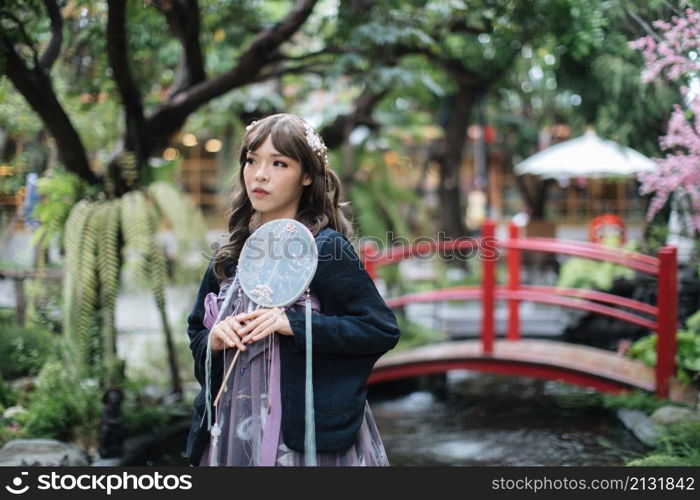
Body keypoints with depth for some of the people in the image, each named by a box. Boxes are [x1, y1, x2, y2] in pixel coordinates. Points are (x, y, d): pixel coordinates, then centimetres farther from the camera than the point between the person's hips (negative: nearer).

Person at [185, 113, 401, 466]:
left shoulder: (326, 249, -9)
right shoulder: (230, 255, 7)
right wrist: (213, 341, -6)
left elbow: (383, 329, -13)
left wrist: (294, 323, -20)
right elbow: (196, 331, 17)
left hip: (305, 433, -5)